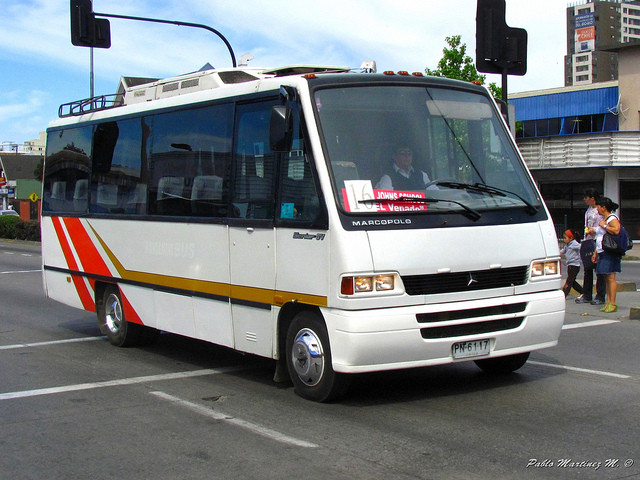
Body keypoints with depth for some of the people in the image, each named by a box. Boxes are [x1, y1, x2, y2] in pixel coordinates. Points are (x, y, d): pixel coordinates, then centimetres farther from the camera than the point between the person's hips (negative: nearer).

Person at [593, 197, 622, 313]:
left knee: (611, 277, -10)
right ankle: (608, 303, 9)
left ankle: (612, 304, -9)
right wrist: (596, 253, 24)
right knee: (607, 278, 8)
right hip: (602, 252, 10)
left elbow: (616, 230, -30)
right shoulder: (603, 219, 20)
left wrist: (604, 226, -17)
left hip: (610, 253, -10)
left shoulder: (612, 219, -9)